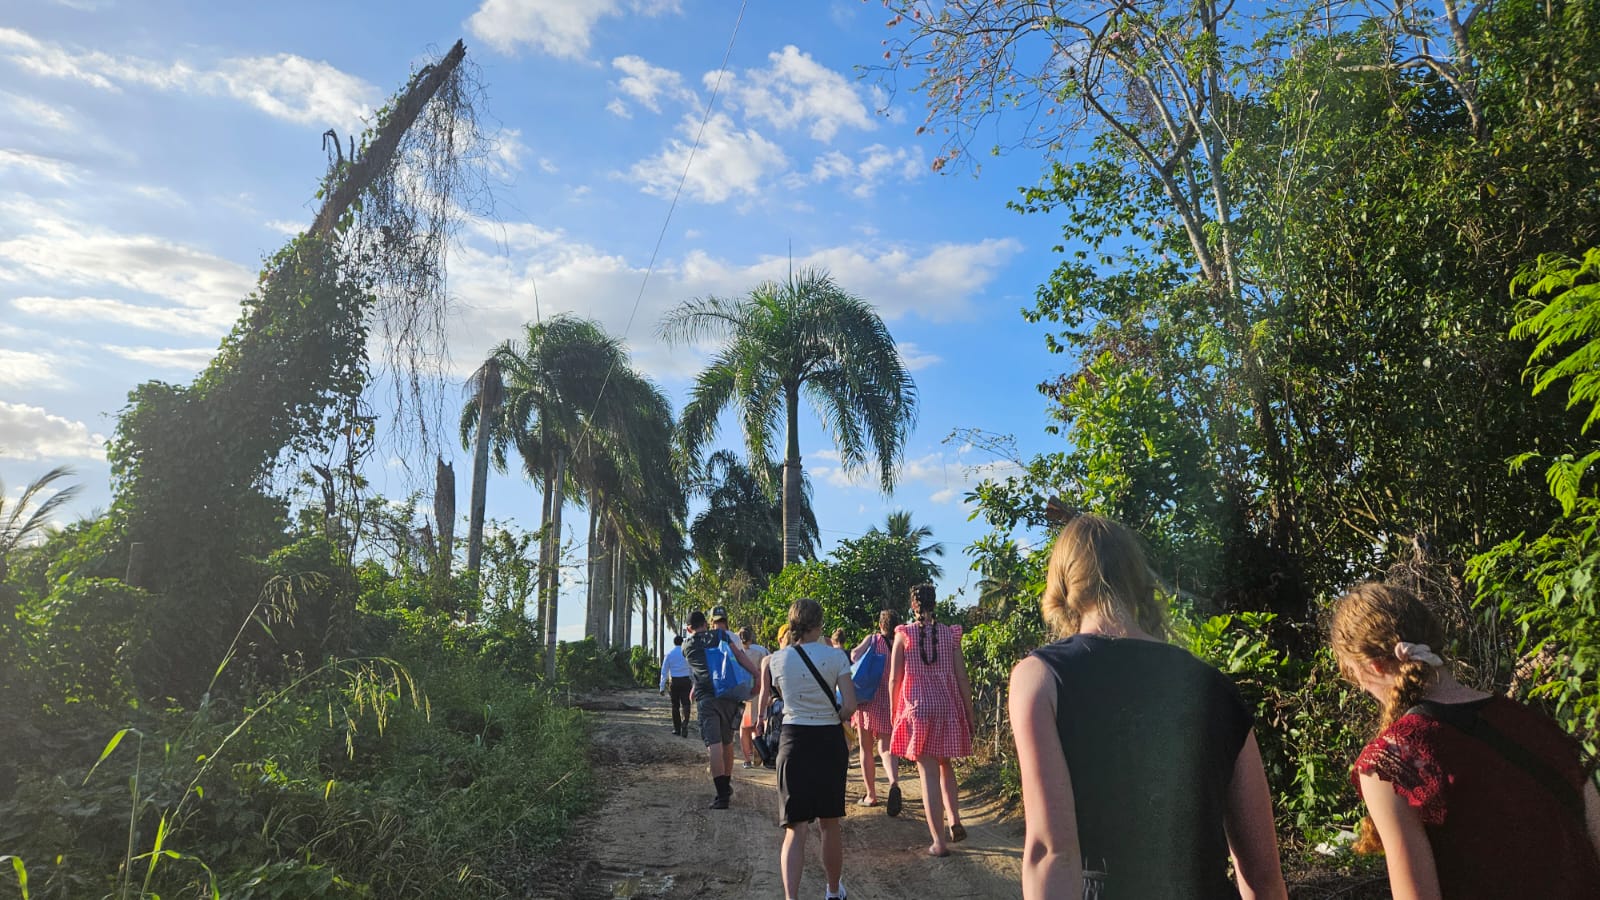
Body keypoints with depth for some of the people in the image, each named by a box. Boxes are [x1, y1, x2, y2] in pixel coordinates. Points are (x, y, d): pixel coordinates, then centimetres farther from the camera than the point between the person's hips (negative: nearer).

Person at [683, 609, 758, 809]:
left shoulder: (687, 646, 15)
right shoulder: (721, 634, 12)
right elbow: (739, 655, -1)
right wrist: (758, 675, -5)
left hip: (705, 697, -2)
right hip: (728, 693, 2)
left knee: (714, 744, -8)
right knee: (727, 742, 17)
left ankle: (722, 794, -17)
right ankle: (727, 784, 32)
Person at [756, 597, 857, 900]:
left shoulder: (775, 660, -3)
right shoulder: (836, 656, -8)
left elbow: (762, 703, 7)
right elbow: (850, 706, -13)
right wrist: (832, 718, 7)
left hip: (793, 741, 0)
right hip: (830, 741, 0)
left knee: (795, 828, 3)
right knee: (830, 823, 18)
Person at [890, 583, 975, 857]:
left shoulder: (903, 635, -4)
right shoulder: (950, 634, 1)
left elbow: (894, 679, -3)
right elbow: (962, 678, 2)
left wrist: (895, 711, 8)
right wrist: (970, 714, 9)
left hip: (917, 709, -2)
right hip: (948, 707, 2)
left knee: (929, 774, 1)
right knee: (945, 765, 23)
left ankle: (938, 842, 3)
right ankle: (955, 820, 11)